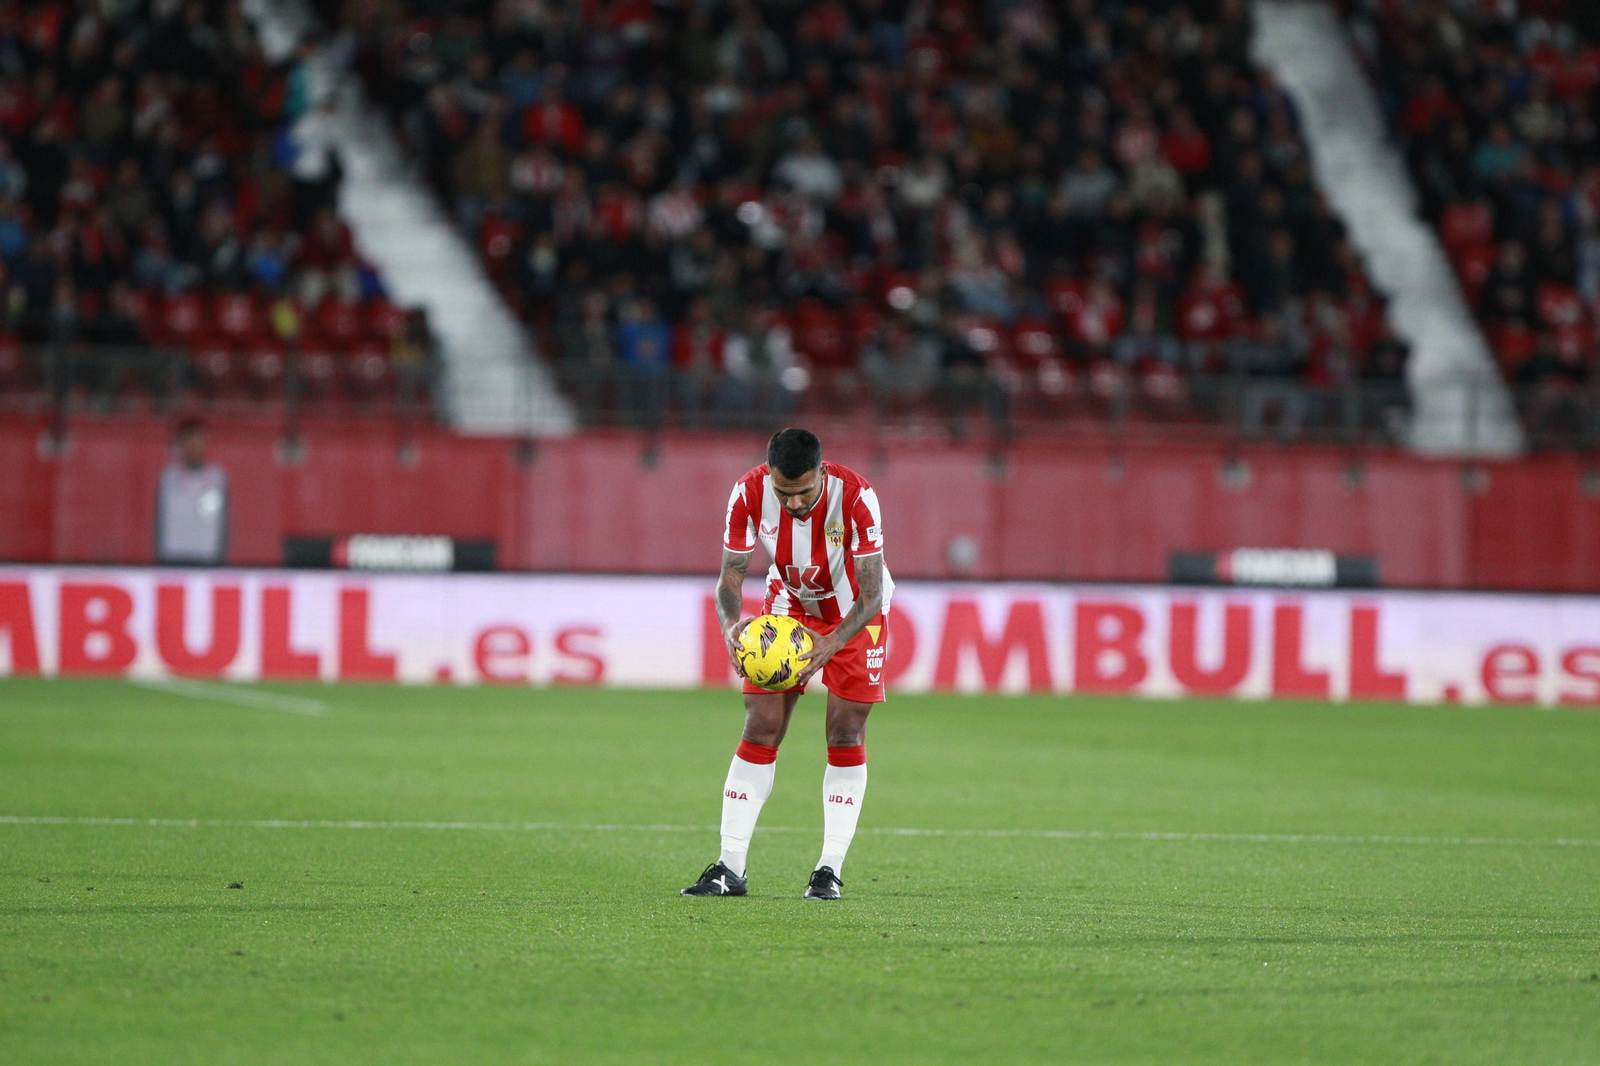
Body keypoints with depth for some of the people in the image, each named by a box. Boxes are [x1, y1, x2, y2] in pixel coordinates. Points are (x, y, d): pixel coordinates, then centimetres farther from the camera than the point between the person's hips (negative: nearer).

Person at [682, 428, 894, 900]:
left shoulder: (855, 497, -33)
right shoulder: (750, 493, -25)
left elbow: (871, 594, -29)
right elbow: (730, 578, -17)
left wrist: (832, 643, -45)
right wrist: (731, 624, -38)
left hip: (856, 612, -2)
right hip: (789, 603, 2)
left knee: (845, 730, -10)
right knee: (761, 725, -6)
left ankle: (829, 870, -3)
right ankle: (731, 868, -4)